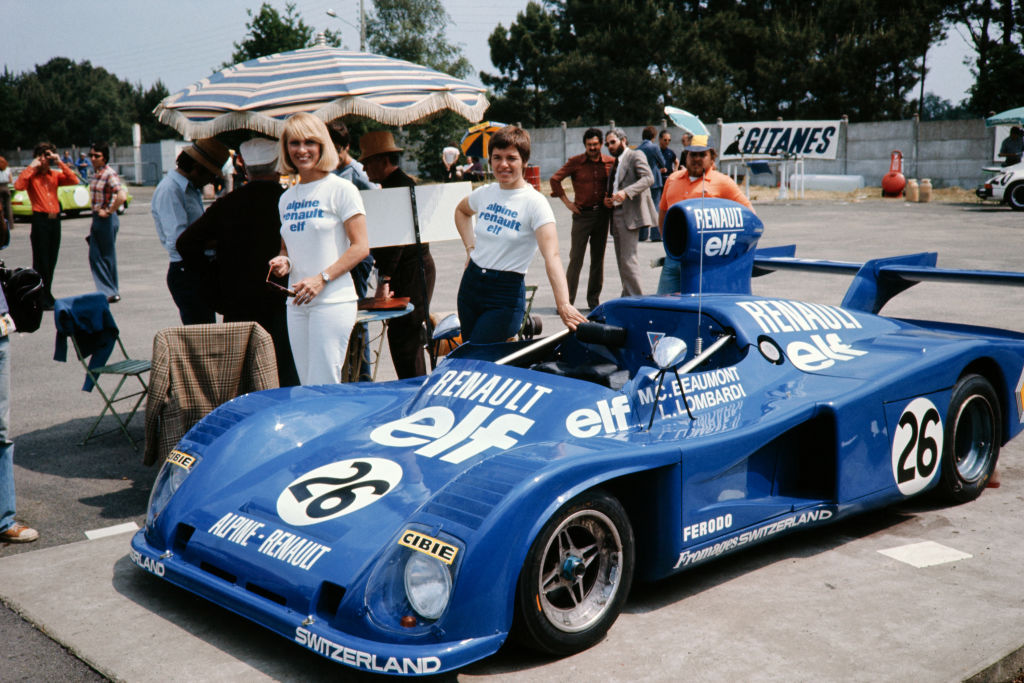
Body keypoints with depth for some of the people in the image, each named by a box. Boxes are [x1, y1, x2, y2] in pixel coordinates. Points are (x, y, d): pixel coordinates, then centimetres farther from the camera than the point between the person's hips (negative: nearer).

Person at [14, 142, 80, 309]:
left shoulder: (55, 175, 11)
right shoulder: (32, 175, -1)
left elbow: (74, 181, -3)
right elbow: (18, 186, -20)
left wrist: (60, 163, -4)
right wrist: (31, 167, -15)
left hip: (55, 219, 5)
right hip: (40, 219, -5)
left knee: (52, 261, 11)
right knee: (41, 261, -3)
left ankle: (47, 295, 23)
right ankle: (43, 299, 2)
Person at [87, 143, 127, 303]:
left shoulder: (109, 174, -15)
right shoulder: (96, 174, 11)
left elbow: (122, 196, -30)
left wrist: (108, 212, -21)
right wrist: (96, 214, 17)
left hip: (107, 219, -8)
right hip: (97, 218, 8)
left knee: (107, 256, 2)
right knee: (94, 256, 6)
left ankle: (112, 293, 13)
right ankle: (107, 291, 11)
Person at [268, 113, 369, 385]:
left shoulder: (340, 189, -5)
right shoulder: (287, 198, 15)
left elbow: (360, 247, -9)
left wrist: (322, 278, -17)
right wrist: (283, 261, 1)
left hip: (333, 301, -6)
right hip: (296, 304, 6)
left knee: (324, 390, -9)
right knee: (306, 387, 9)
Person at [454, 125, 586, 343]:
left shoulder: (535, 202, -14)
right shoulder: (484, 193, 4)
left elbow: (551, 255, -27)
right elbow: (461, 211, 29)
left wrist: (563, 304, -39)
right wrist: (471, 247, 12)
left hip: (506, 294, -6)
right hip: (470, 284, 6)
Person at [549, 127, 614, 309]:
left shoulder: (610, 162, 5)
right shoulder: (575, 162, -1)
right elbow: (555, 179, 1)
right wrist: (567, 202, -2)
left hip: (602, 214, 3)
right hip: (582, 214, -3)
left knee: (598, 259, 8)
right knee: (576, 258, -4)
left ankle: (594, 299, 16)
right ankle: (567, 300, 0)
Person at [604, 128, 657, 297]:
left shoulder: (636, 156, -2)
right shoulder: (615, 163, 24)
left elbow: (648, 178, -17)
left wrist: (626, 192, -28)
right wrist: (606, 199, 8)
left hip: (630, 214, -9)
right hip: (616, 213, 9)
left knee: (628, 257, -14)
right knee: (622, 259, 9)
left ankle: (635, 297, -12)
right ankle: (627, 298, 14)